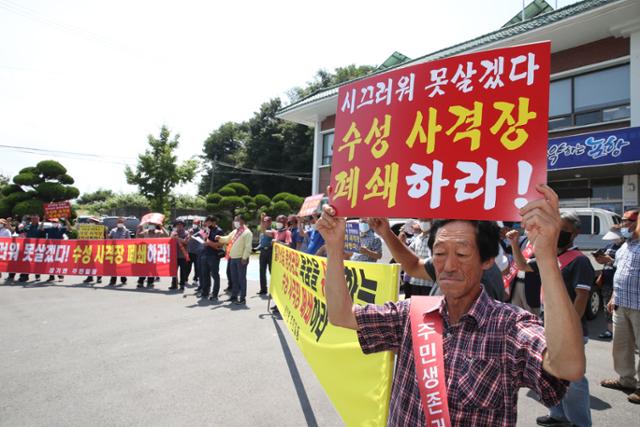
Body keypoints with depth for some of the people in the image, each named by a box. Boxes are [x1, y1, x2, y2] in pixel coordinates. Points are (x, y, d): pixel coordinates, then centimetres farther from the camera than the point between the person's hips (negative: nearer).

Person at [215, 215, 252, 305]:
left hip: (241, 259, -8)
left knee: (241, 278, -2)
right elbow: (227, 239, 24)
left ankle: (242, 298, 4)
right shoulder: (235, 231, 16)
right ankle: (234, 296, 24)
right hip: (233, 258, 8)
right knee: (234, 278, 14)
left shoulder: (247, 232, -11)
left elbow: (248, 247, -16)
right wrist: (220, 238, 5)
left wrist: (244, 257, -19)